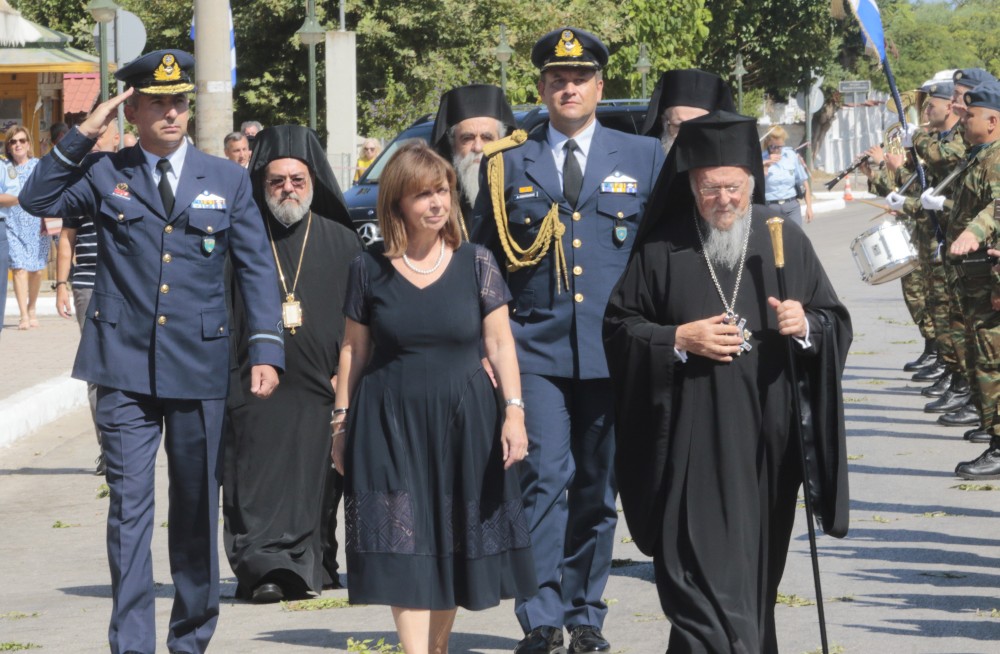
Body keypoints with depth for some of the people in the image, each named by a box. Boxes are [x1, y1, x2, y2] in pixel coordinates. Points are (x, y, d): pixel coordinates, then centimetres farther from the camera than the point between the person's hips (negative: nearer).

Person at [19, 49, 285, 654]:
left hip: (200, 370, 1)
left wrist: (267, 350, -6)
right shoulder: (104, 174, 6)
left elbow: (257, 269, 5)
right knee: (130, 506, -5)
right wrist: (84, 135, -9)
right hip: (126, 368, -1)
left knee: (197, 507, 10)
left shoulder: (228, 181, 7)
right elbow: (38, 200, -5)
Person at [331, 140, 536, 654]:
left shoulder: (475, 263, 1)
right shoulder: (370, 270, 1)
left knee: (453, 546, 6)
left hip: (463, 422, 1)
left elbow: (500, 344, 2)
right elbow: (354, 350, 7)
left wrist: (514, 411, -8)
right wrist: (341, 422, 6)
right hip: (391, 425, -1)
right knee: (404, 549, -9)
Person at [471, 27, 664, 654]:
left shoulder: (644, 156, 9)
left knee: (598, 488, 8)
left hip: (615, 354, 1)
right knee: (546, 477, -13)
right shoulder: (508, 164, 8)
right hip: (535, 351, -1)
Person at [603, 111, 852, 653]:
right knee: (702, 563, -11)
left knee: (757, 563, 11)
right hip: (692, 441, -2)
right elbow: (619, 326, 4)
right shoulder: (662, 249, 1)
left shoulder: (785, 240, 6)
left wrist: (806, 326, -12)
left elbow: (837, 322, 9)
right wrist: (680, 339, -11)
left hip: (768, 440, 3)